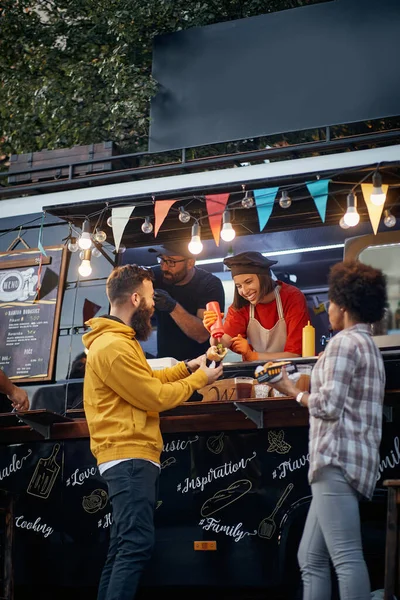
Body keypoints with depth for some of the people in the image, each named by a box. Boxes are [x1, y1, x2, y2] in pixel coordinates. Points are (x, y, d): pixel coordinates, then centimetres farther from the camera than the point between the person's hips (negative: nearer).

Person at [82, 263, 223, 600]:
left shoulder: (116, 340, 19)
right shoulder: (114, 346, -17)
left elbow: (145, 381, 25)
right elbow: (155, 397, -15)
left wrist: (185, 368, 19)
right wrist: (198, 380, -2)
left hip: (132, 458, 11)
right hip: (130, 458, -11)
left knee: (123, 548, 12)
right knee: (137, 545, -15)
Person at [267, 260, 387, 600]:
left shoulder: (345, 341, -7)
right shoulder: (370, 346, 24)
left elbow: (329, 406, -15)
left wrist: (293, 392, 1)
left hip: (338, 460, -11)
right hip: (354, 460, 11)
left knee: (346, 558, -13)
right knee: (311, 559, 11)